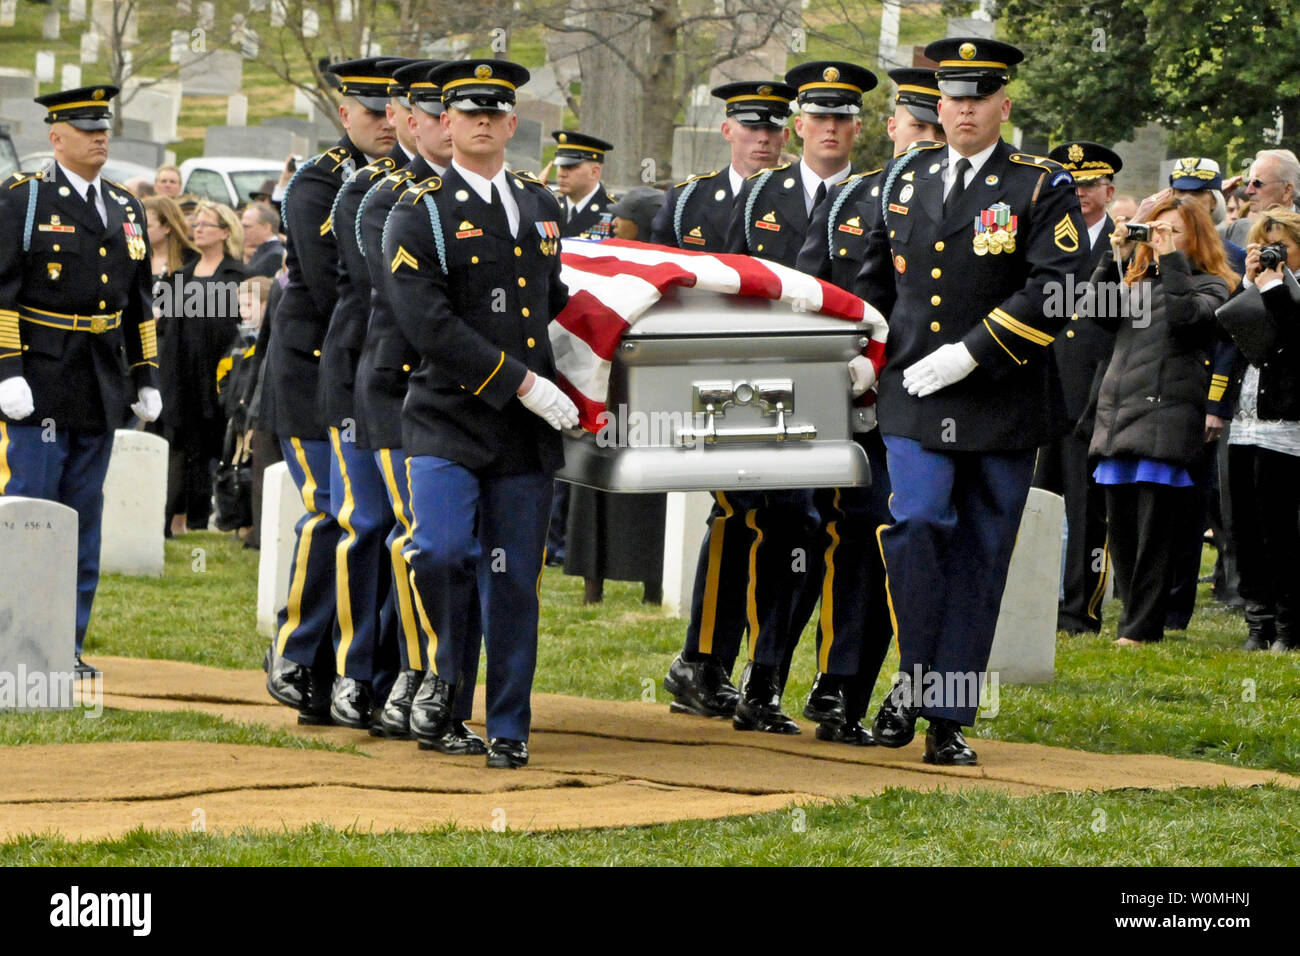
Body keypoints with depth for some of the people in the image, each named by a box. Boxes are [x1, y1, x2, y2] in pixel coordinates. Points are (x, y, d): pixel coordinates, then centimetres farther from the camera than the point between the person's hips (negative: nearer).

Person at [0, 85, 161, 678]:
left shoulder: (126, 211, 15)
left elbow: (139, 305, 20)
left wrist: (147, 380, 15)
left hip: (101, 389, 6)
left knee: (82, 518, 8)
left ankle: (67, 644, 12)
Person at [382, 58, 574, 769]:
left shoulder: (540, 205, 16)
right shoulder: (419, 214, -3)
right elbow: (427, 323, -14)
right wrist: (521, 382, -17)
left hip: (528, 431, 5)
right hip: (448, 419, -5)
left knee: (514, 580, 5)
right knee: (441, 553, -23)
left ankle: (508, 729, 13)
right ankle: (444, 673, 4)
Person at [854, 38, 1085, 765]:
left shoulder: (1043, 190, -2)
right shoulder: (905, 180, 10)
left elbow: (1057, 291, -12)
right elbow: (876, 276, 23)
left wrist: (968, 354, -17)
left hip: (1001, 405, -2)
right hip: (913, 400, 2)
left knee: (979, 557, 3)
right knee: (917, 525, -16)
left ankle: (949, 717, 8)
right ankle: (915, 676, 1)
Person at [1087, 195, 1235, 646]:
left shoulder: (1209, 285, 3)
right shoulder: (1138, 279, 22)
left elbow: (1187, 313, -17)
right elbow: (1100, 311, 8)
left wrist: (1172, 259, -15)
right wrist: (1114, 257, 2)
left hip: (1166, 417, -7)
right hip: (1117, 413, 7)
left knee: (1153, 529, -7)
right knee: (1120, 527, 8)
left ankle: (1142, 626, -4)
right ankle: (1135, 618, 16)